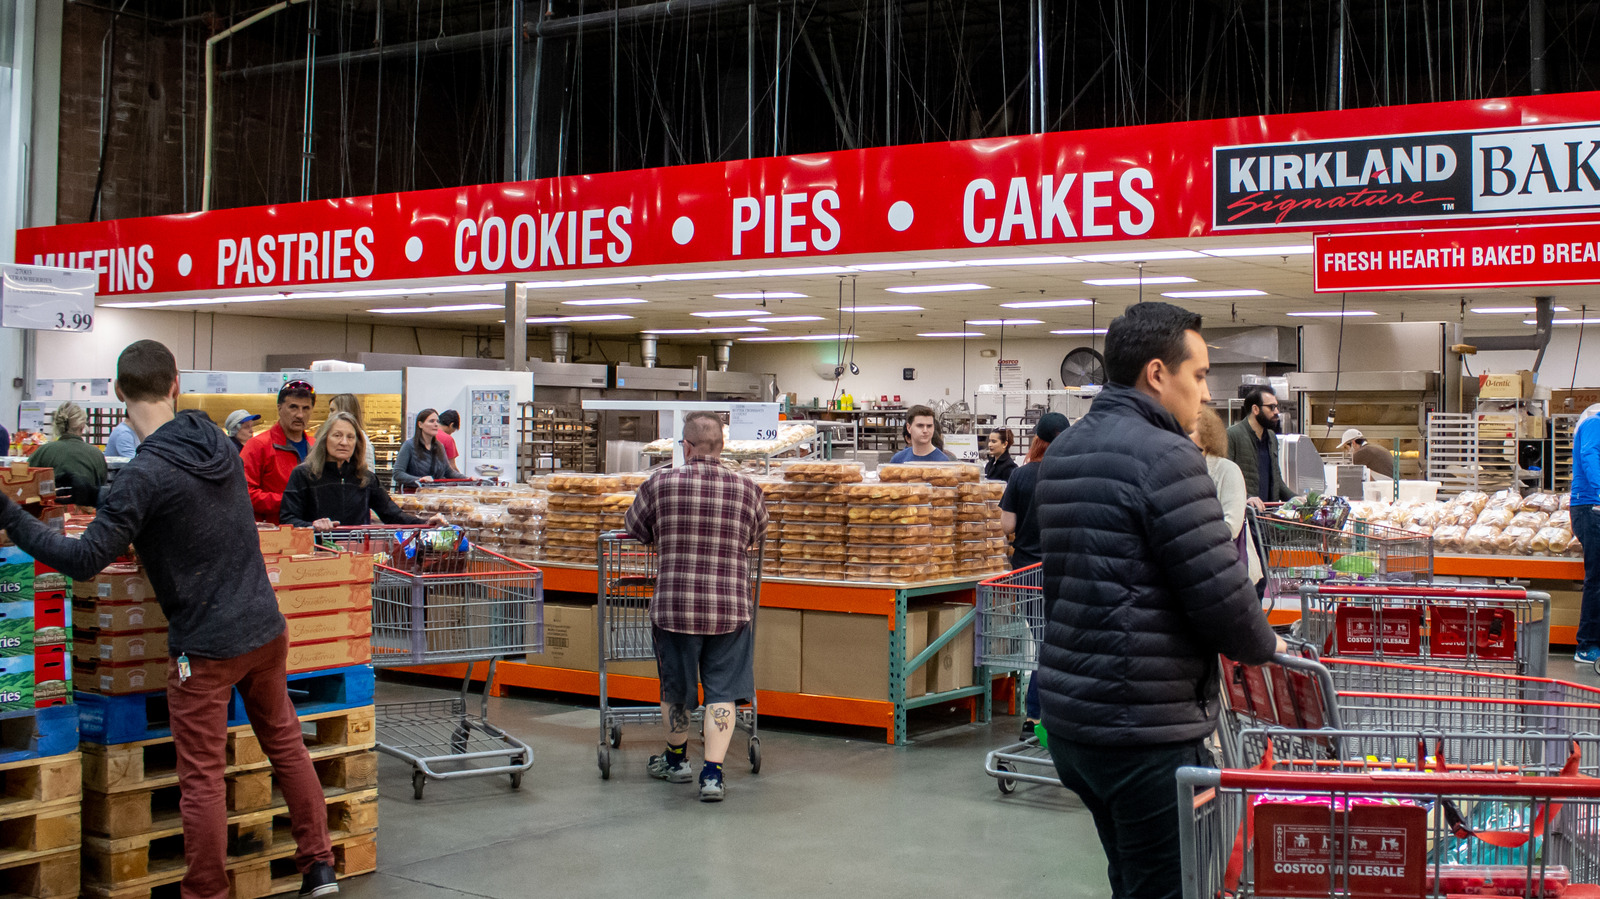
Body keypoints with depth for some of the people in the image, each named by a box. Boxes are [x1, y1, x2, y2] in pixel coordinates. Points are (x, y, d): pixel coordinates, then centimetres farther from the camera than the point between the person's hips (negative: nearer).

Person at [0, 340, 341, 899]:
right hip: (265, 627, 7)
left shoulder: (146, 475, -19)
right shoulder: (219, 444, 3)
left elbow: (85, 561, -18)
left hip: (204, 645, -7)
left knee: (202, 779, 3)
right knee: (286, 746, 17)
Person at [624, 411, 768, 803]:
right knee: (722, 692, 8)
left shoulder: (660, 485, -5)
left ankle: (676, 760, 36)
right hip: (730, 608, 0)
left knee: (675, 688, 18)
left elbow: (636, 529, 12)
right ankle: (713, 773, 0)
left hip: (674, 606, 0)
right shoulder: (748, 490, -1)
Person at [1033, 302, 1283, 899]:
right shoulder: (1165, 457, -16)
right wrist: (1263, 647, 2)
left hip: (1069, 713, 9)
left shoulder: (1060, 454, 12)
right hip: (1145, 727, -9)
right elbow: (1219, 594, -18)